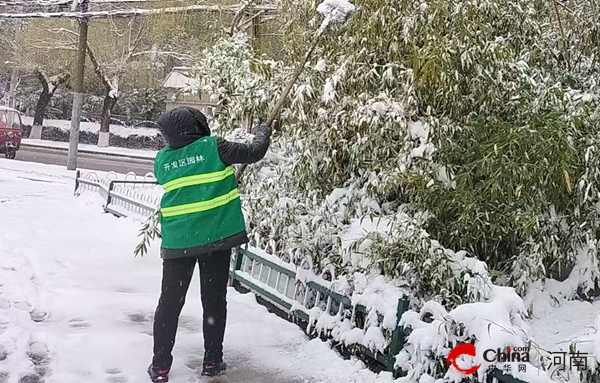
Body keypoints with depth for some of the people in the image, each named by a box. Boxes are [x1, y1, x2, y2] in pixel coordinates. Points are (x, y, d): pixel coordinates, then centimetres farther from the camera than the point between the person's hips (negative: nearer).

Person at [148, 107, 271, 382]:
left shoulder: (161, 160, 3)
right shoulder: (213, 147, -8)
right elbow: (254, 153, 0)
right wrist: (262, 134, 21)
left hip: (177, 241, 2)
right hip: (217, 237, -2)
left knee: (170, 302, 9)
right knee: (214, 301, 11)